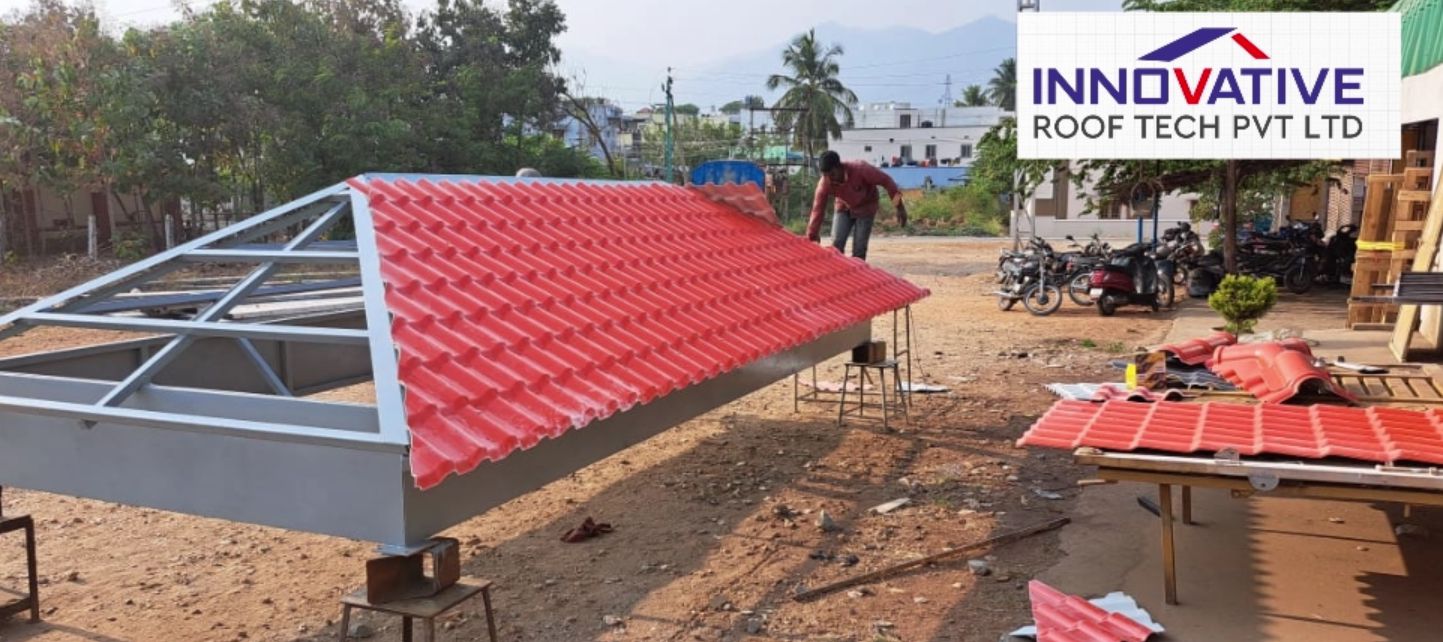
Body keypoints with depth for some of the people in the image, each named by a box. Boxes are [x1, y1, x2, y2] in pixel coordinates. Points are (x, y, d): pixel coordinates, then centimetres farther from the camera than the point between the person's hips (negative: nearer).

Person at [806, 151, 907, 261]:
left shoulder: (860, 169, -34)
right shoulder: (825, 184, -26)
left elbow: (885, 180, -24)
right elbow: (817, 210, -21)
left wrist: (899, 207, -21)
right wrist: (811, 237, -23)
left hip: (865, 208, -2)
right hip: (844, 208, 2)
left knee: (859, 249, -7)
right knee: (836, 245, -9)